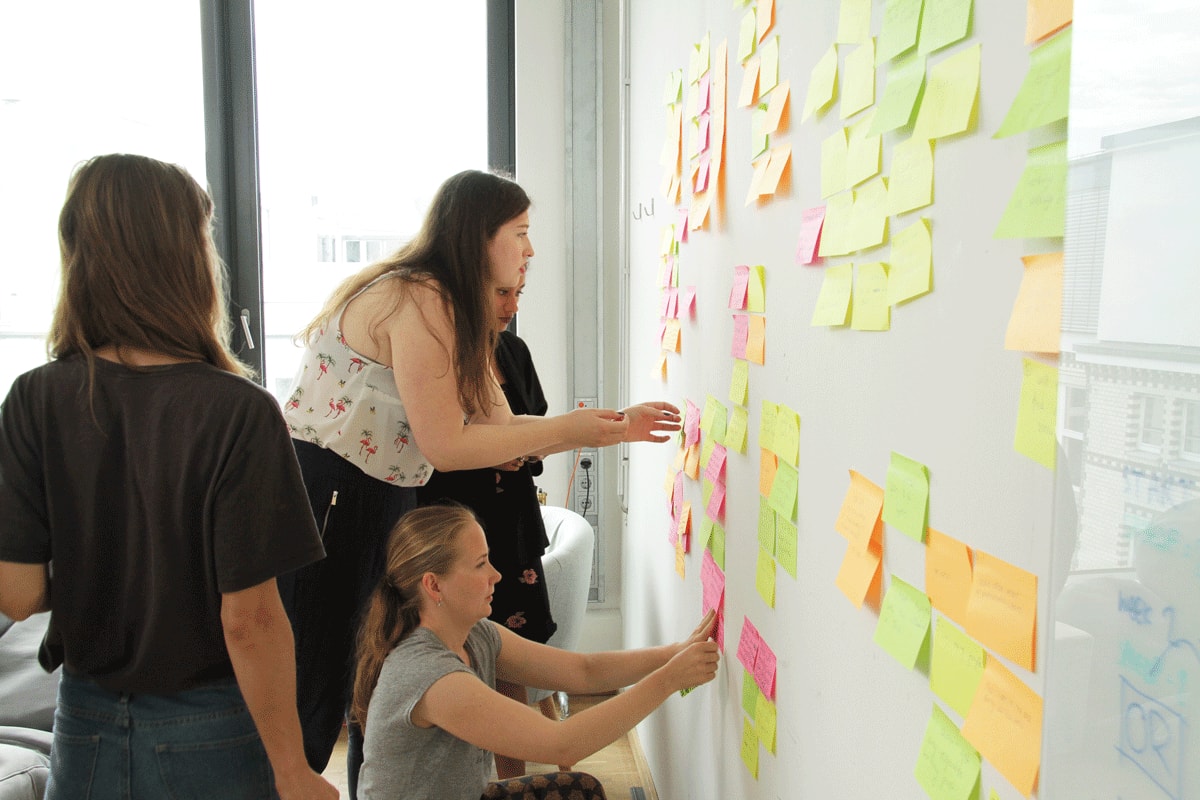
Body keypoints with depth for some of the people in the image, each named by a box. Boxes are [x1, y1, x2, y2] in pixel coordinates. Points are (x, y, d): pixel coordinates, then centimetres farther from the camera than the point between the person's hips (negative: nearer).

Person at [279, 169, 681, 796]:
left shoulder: (457, 313, 12)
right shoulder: (418, 299, -19)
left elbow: (500, 427, 8)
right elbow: (446, 446, -22)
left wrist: (610, 428, 4)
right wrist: (569, 428, -15)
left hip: (378, 505, 10)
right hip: (323, 501, -10)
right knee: (314, 694, 2)